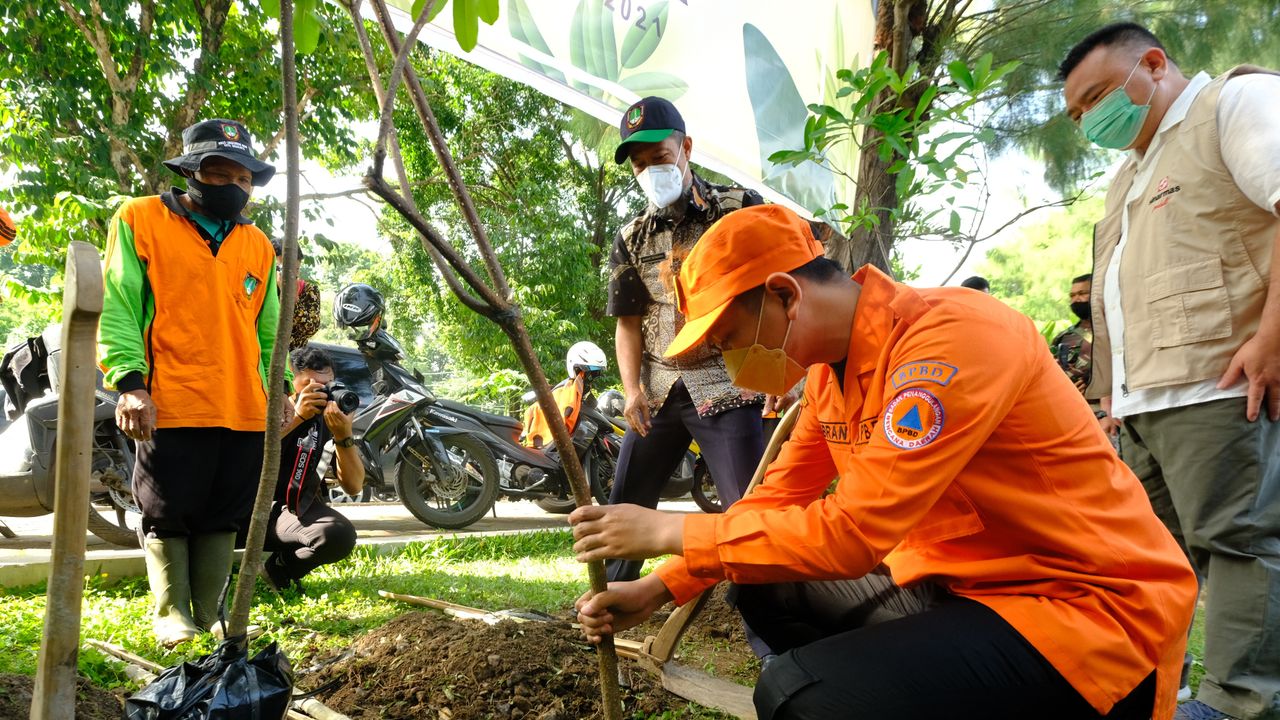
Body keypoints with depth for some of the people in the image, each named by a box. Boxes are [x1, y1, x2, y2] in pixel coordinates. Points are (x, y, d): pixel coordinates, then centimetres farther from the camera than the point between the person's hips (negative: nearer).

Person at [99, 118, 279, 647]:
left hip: (245, 411, 5)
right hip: (170, 406, -4)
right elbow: (117, 307, -4)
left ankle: (208, 617, 21)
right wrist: (129, 382, -15)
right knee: (169, 515, 3)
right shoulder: (140, 219, 3)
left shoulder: (257, 244, 18)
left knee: (222, 519, 9)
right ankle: (172, 616, 18)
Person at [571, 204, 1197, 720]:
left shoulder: (952, 336, -23)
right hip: (965, 587, 9)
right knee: (768, 594, 9)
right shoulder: (830, 367, 4)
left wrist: (671, 531, -19)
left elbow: (852, 531, -28)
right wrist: (656, 589, 1)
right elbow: (776, 499, 10)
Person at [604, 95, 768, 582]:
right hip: (658, 390, 5)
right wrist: (632, 390, -3)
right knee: (625, 505, 11)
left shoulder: (740, 209, 0)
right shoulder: (631, 240, 13)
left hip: (727, 384, -5)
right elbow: (628, 322, 13)